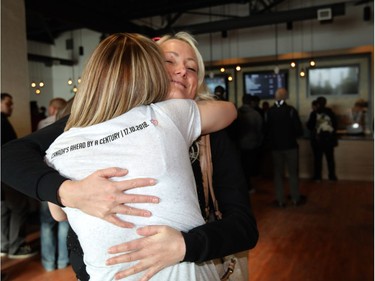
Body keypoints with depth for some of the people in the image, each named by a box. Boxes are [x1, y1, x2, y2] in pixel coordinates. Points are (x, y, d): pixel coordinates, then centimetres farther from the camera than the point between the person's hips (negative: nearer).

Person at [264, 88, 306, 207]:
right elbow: (298, 129, -11)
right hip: (290, 145, -2)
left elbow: (266, 130, -1)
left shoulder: (269, 111, -4)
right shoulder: (291, 110, -11)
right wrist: (294, 135, 9)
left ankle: (280, 200, 11)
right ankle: (296, 198, 15)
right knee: (293, 172, 9)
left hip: (275, 146, 2)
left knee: (278, 173, 8)